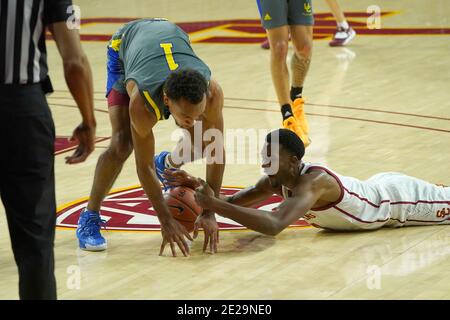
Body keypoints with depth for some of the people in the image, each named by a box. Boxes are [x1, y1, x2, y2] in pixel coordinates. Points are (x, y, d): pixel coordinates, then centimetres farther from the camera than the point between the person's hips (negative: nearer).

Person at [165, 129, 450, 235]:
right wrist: (201, 187, -33)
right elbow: (233, 202, -13)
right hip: (377, 188, 6)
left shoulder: (313, 181, -43)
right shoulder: (277, 180, -18)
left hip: (397, 200, -6)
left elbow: (274, 225, -57)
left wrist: (214, 204, -58)